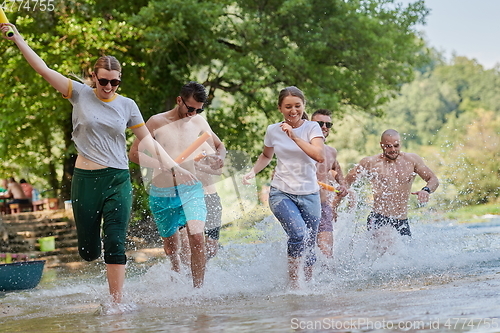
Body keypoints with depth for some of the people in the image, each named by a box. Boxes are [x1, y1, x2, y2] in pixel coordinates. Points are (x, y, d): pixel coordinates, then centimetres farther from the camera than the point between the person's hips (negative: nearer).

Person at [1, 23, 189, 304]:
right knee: (89, 250, 4)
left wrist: (173, 165, 3)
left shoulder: (127, 105, 5)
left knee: (115, 245, -8)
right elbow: (44, 69, -1)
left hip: (118, 180, 0)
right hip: (86, 179, 0)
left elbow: (147, 139, 10)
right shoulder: (80, 94, 1)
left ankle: (116, 303, -5)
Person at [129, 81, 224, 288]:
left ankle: (197, 289, -15)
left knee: (197, 238, -21)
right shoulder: (157, 122, -6)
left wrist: (218, 158, -6)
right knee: (171, 246, 13)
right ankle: (177, 274, 43)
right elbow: (134, 153, -5)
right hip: (162, 195, -1)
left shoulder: (199, 122, 3)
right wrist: (164, 165, -19)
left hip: (191, 190, 1)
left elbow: (218, 145, 18)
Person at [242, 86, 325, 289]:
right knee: (298, 233, -26)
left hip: (309, 195, 1)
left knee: (309, 246, 6)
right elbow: (266, 156, 23)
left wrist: (295, 137, -24)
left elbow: (320, 156, -19)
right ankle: (293, 282, -13)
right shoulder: (273, 131, 3)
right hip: (281, 193, -1)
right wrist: (253, 171, 6)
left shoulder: (311, 128, -2)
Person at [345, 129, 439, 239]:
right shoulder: (370, 163, 1)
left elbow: (434, 180, 10)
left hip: (403, 222, 5)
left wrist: (426, 190, -12)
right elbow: (345, 183, 9)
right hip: (378, 220, -4)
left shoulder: (412, 160, 8)